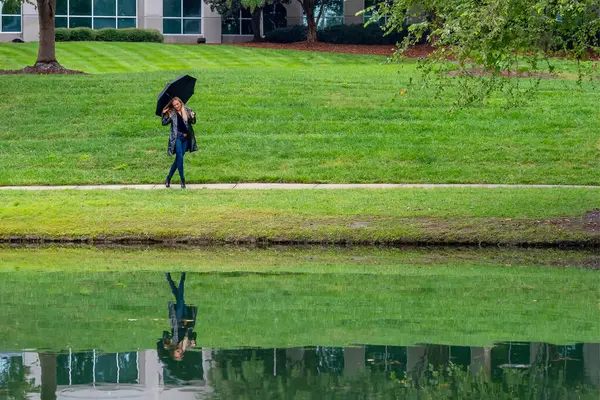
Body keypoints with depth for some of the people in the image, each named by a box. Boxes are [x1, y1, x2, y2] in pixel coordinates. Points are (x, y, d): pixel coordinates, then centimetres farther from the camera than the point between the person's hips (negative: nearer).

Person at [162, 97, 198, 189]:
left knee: (178, 159, 5)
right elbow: (164, 123, 4)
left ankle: (168, 178, 18)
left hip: (186, 137, 2)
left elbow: (193, 122, 3)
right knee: (180, 157, -14)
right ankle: (182, 180, -11)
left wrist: (193, 117, -18)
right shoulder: (171, 113, 4)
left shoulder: (187, 111, 6)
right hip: (177, 137, -2)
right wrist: (164, 114, -10)